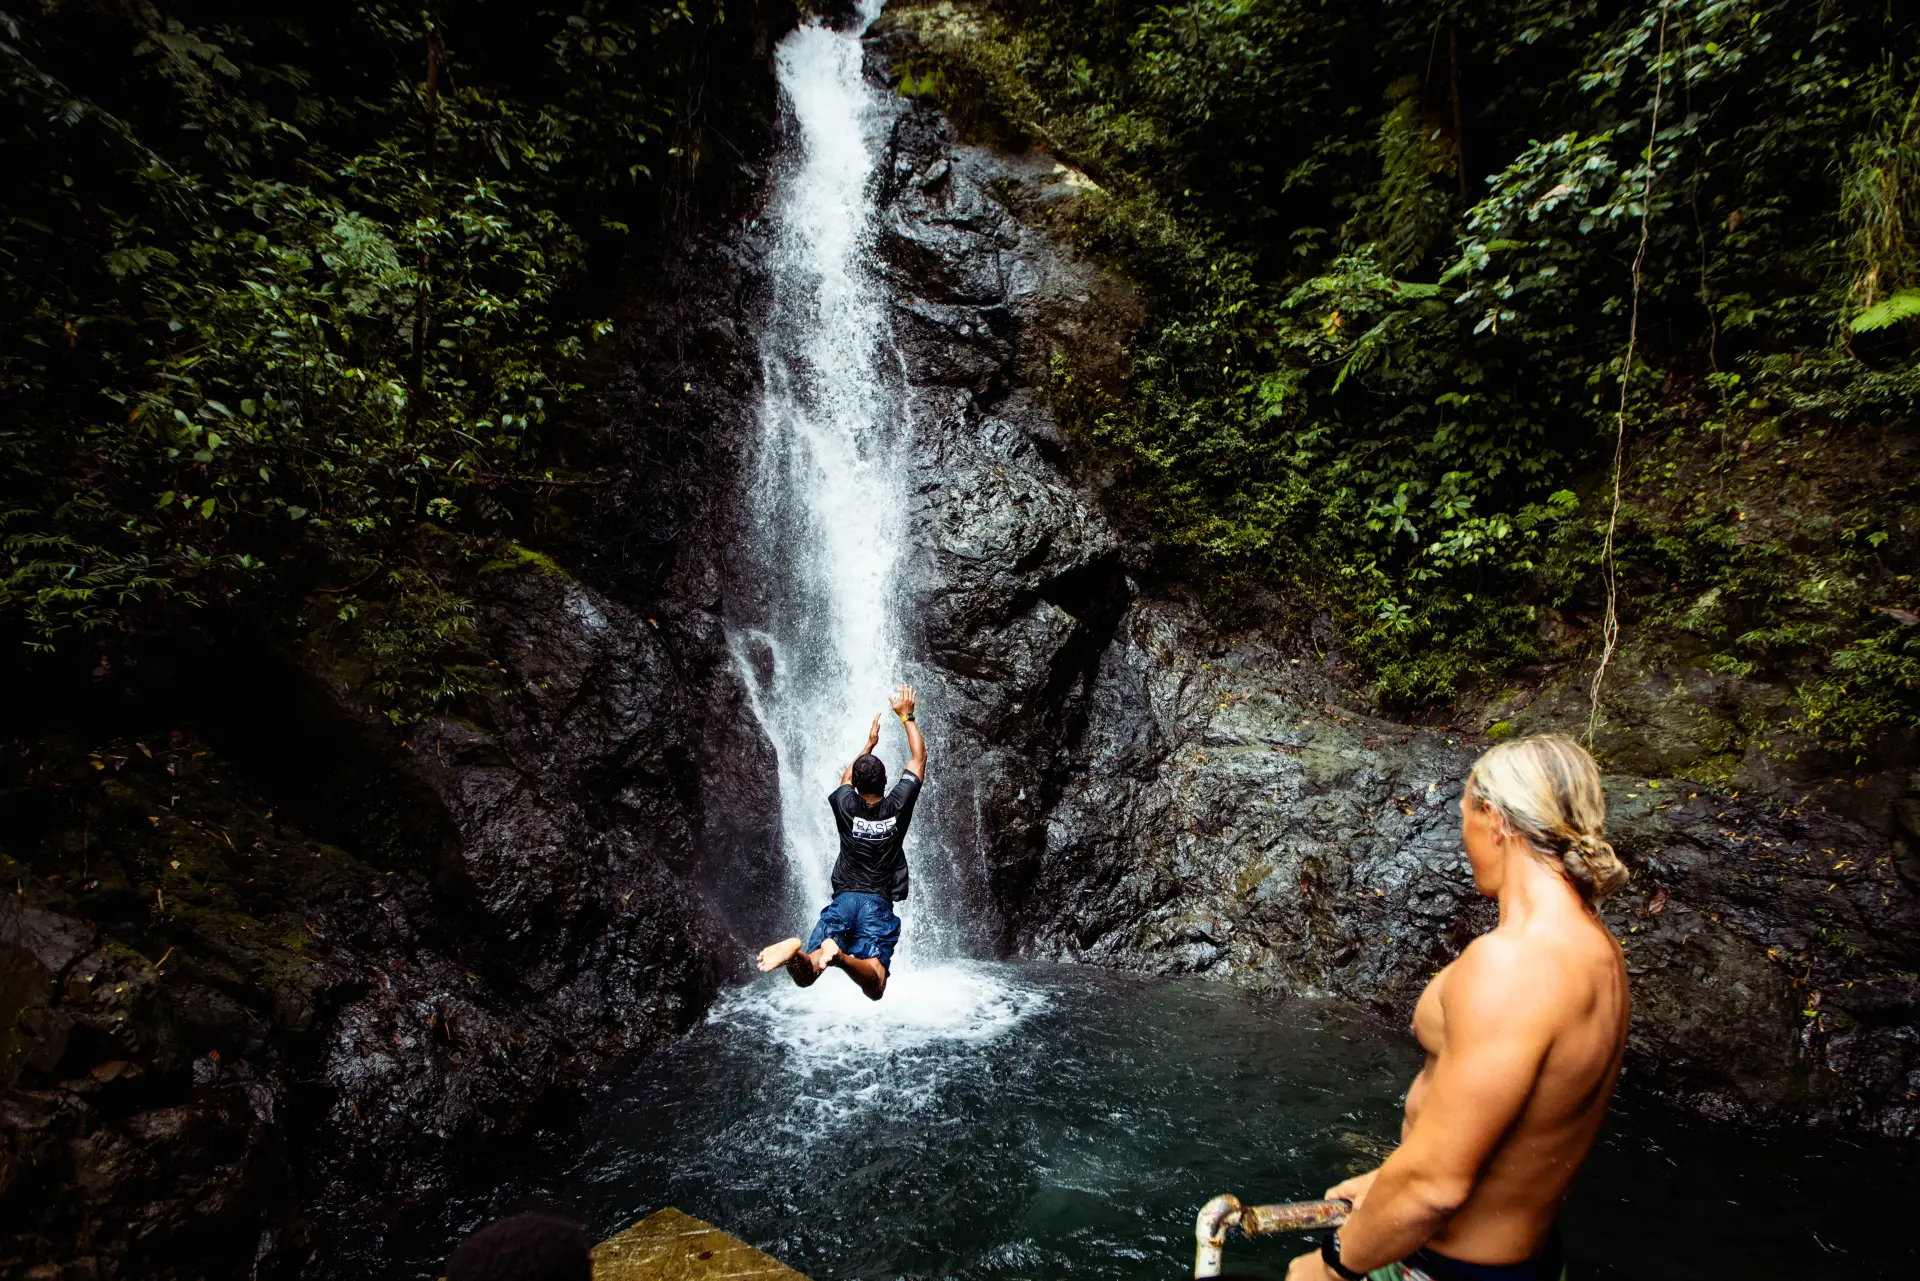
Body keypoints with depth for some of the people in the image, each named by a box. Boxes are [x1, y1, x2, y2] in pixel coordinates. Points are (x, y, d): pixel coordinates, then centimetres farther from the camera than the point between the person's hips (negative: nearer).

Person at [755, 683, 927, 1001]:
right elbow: (919, 758, 16)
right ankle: (839, 956, -47)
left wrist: (870, 743, 44)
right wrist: (906, 717, 27)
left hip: (843, 900, 2)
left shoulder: (845, 805, 8)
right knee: (875, 989, -16)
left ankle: (796, 952, -41)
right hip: (878, 904, -2)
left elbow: (847, 778, 33)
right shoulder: (898, 806, 3)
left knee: (805, 976, -6)